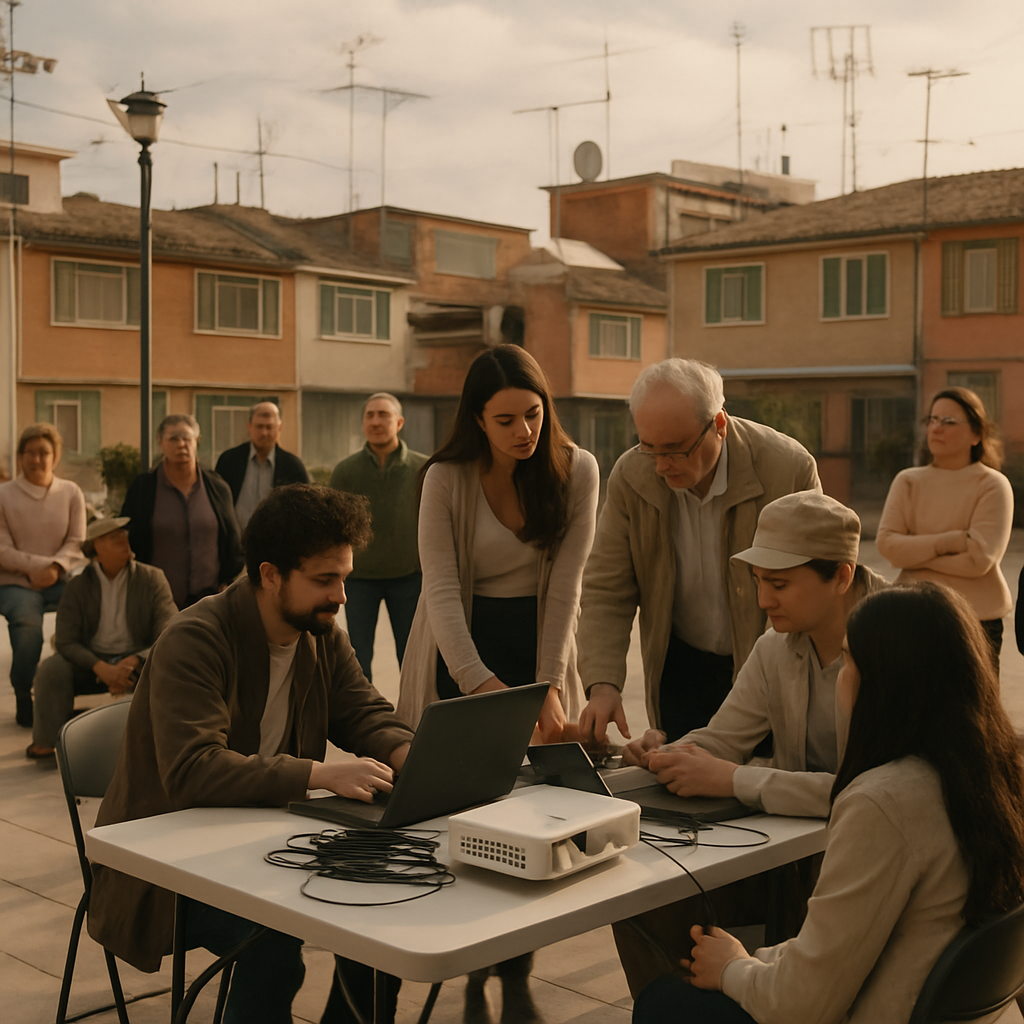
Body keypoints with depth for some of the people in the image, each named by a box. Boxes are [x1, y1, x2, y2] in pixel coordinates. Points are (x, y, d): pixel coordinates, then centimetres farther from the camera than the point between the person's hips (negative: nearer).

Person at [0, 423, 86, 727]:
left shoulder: (71, 493, 8)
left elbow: (77, 544, 2)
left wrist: (55, 567, -16)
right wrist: (37, 565, -15)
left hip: (59, 580, 2)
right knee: (27, 624, -34)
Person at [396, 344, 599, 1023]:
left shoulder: (576, 470, -8)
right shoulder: (446, 479, -13)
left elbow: (564, 585, -10)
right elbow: (441, 589, -19)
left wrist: (548, 685, -17)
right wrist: (483, 685, -32)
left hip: (537, 644, 1)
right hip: (463, 651, -1)